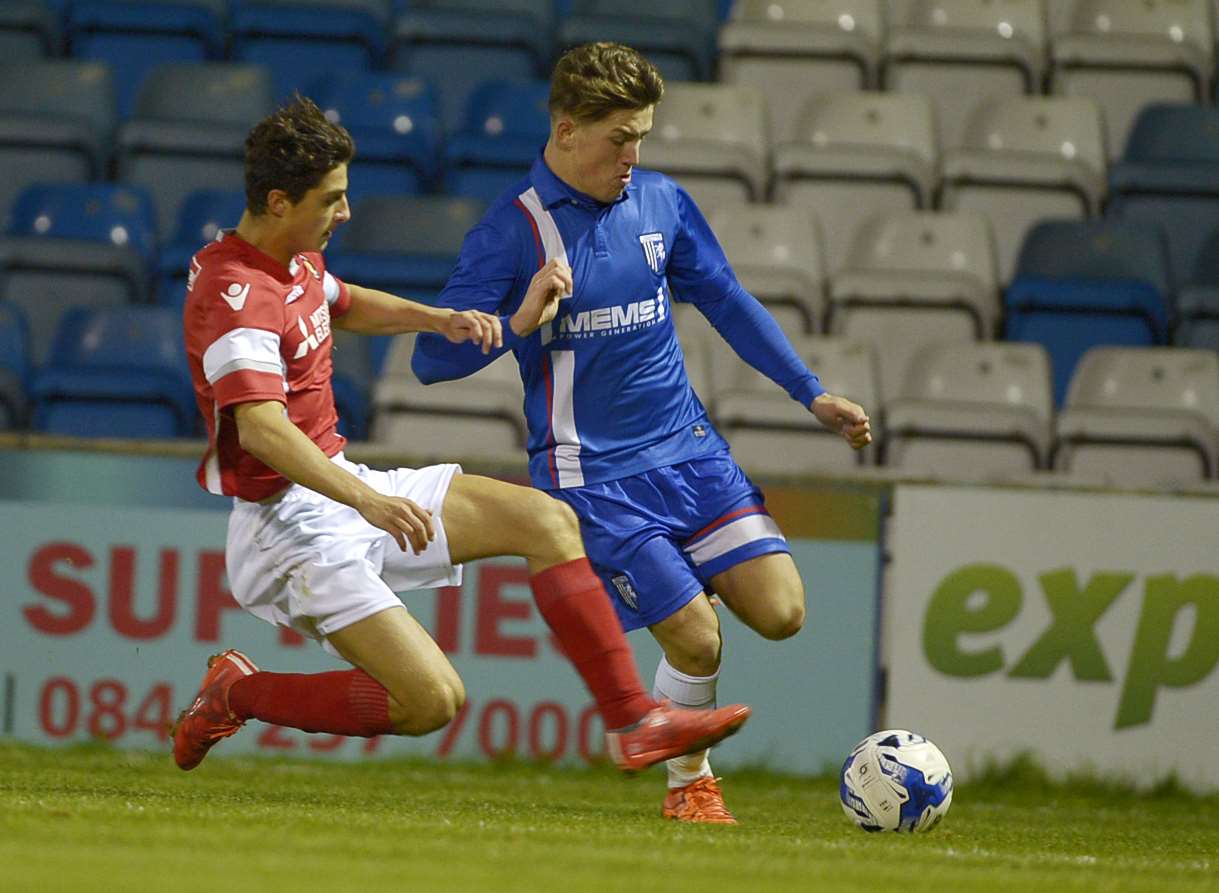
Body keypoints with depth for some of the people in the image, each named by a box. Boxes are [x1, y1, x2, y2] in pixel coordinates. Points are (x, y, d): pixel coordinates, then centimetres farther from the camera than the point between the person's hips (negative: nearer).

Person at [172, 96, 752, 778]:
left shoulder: (295, 261, 9)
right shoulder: (236, 294, -23)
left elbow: (345, 306, 34)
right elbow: (260, 428, -38)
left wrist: (442, 320, 16)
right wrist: (365, 499, -49)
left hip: (341, 485, 10)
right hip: (291, 519, -10)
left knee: (546, 520, 4)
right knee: (433, 701, -19)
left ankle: (634, 721, 5)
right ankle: (239, 694, 0)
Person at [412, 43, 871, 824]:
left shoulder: (661, 201, 5)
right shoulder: (512, 232, -10)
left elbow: (726, 302, 17)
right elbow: (433, 358, -11)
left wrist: (814, 394, 15)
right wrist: (520, 322, -27)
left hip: (689, 448, 5)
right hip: (594, 477, -5)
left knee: (780, 612, -8)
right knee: (697, 642, -10)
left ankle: (697, 581, 25)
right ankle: (691, 785, 17)